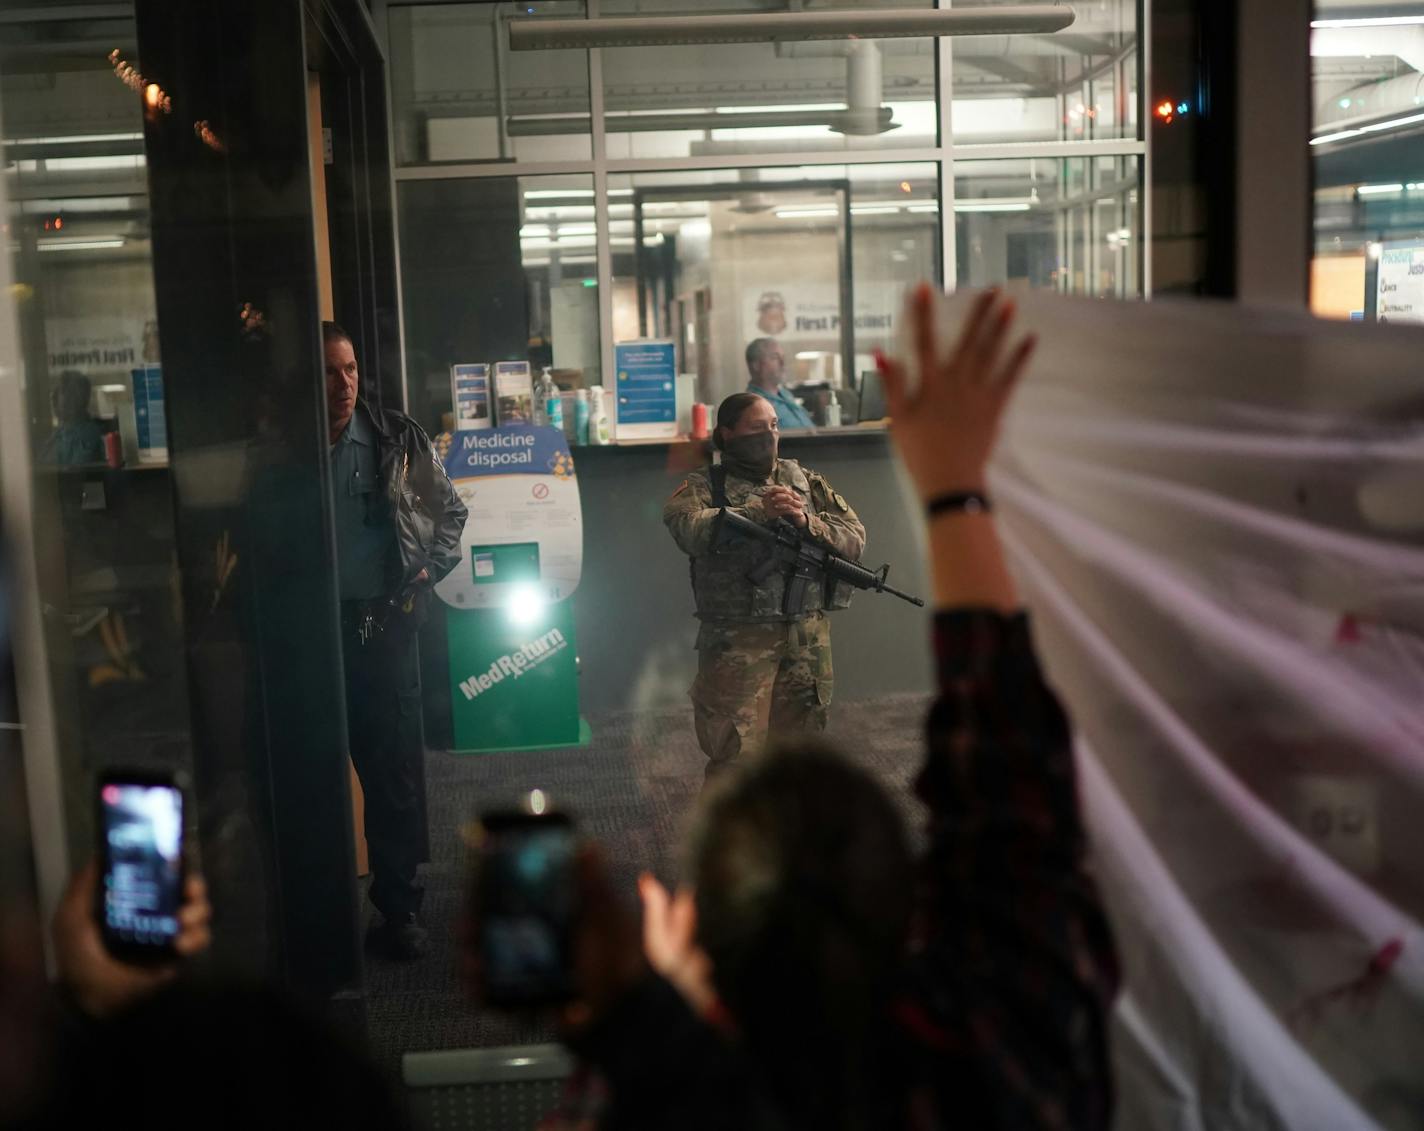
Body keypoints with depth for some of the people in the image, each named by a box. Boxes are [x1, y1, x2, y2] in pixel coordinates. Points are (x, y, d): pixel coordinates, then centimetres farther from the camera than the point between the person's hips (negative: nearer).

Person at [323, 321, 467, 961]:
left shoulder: (398, 440, 3)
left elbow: (451, 510, 14)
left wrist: (428, 573, 2)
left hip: (383, 626, 1)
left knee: (393, 774, 5)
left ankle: (398, 908, 19)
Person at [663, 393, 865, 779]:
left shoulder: (806, 482, 14)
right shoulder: (704, 486, 2)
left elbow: (854, 538, 6)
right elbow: (689, 528, -20)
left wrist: (807, 521, -12)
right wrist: (758, 511, -26)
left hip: (807, 643, 4)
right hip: (737, 643, -4)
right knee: (736, 756, -5)